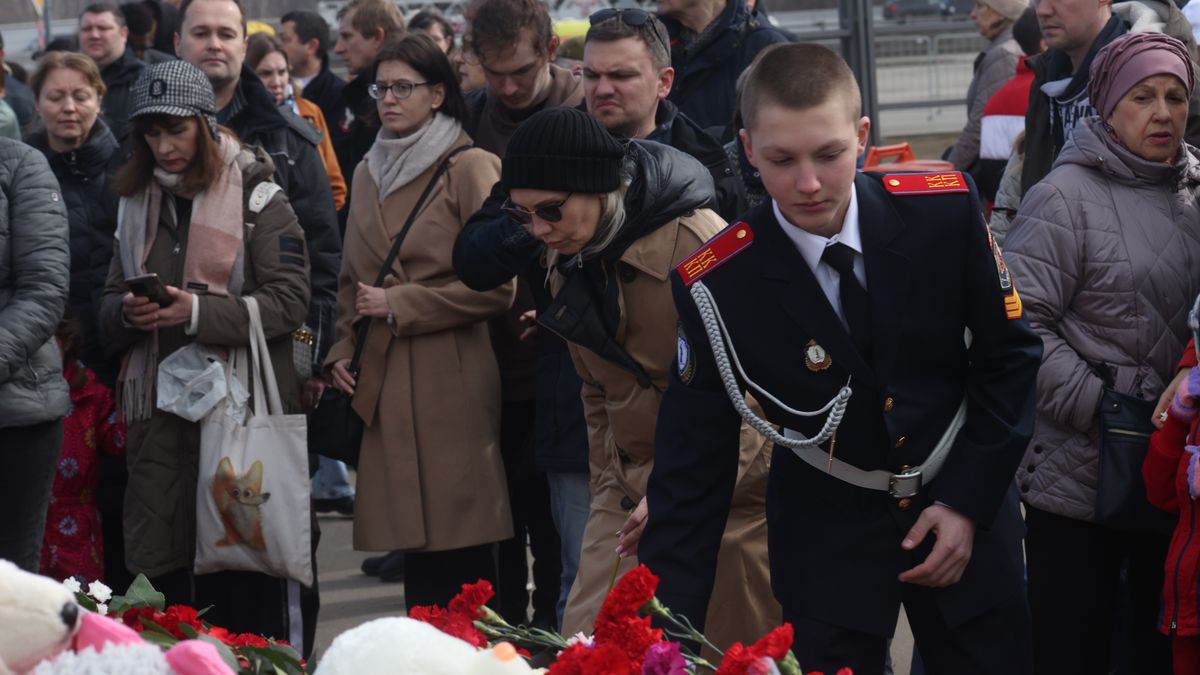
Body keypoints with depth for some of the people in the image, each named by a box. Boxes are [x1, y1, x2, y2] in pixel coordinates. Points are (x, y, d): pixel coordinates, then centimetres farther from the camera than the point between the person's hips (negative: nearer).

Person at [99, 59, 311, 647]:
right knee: (160, 565, 2)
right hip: (159, 405, 5)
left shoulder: (257, 196, -2)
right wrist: (127, 313, -6)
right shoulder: (137, 202, 16)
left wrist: (198, 312, -20)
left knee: (245, 582, -4)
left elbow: (289, 302, -9)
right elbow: (109, 305, 18)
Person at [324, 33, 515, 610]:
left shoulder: (469, 168, -4)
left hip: (450, 384, -6)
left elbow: (496, 286, -9)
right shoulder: (369, 173, 17)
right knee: (413, 544, 5)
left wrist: (398, 305, -8)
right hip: (384, 384, 6)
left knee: (458, 555, -6)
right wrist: (341, 353, 9)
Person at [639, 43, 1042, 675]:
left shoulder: (944, 209, -16)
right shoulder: (718, 285, -18)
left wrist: (968, 502, -8)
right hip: (826, 539, -1)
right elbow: (690, 472, -14)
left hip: (962, 508, 2)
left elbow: (1008, 354, -2)